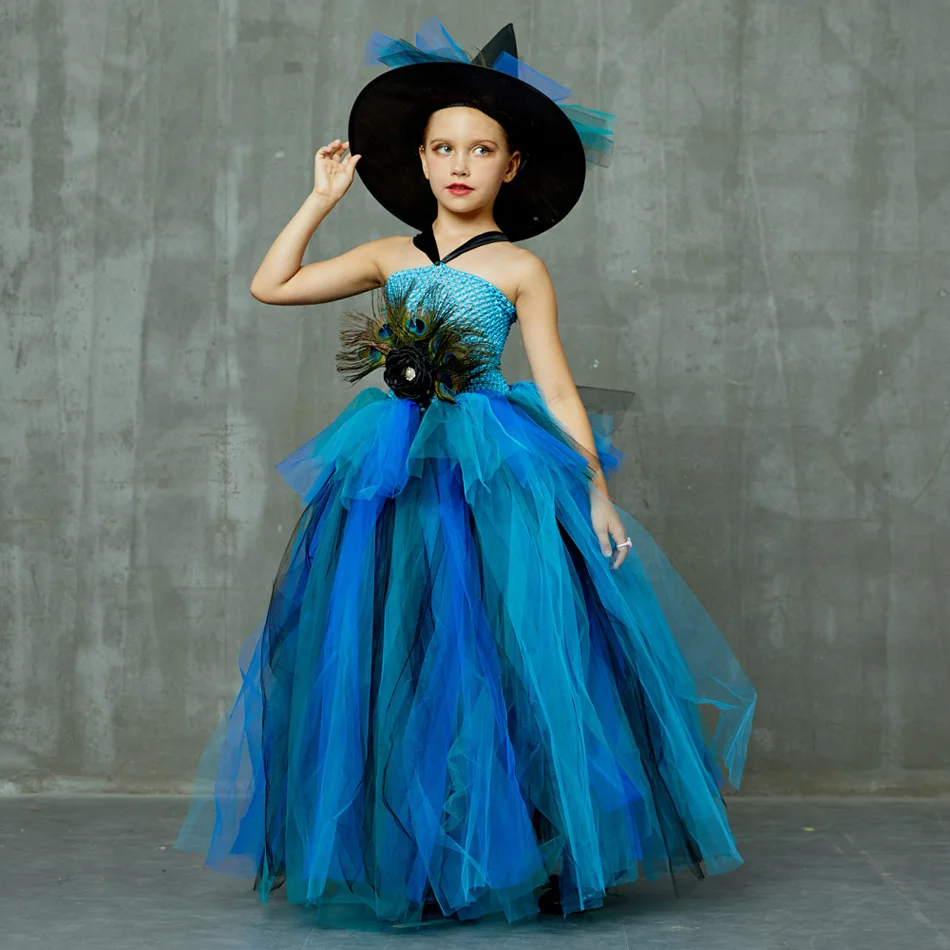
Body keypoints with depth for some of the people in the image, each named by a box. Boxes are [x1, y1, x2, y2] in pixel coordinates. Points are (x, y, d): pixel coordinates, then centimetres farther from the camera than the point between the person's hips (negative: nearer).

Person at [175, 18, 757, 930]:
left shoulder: (519, 269, 4)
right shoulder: (389, 257, 13)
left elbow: (558, 389, 1)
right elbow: (270, 284, 16)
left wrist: (597, 491, -6)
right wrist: (322, 198, 16)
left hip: (491, 477, -3)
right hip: (391, 476, 3)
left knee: (485, 662, -6)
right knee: (385, 665, 2)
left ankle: (514, 855, 6)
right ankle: (397, 856, 13)